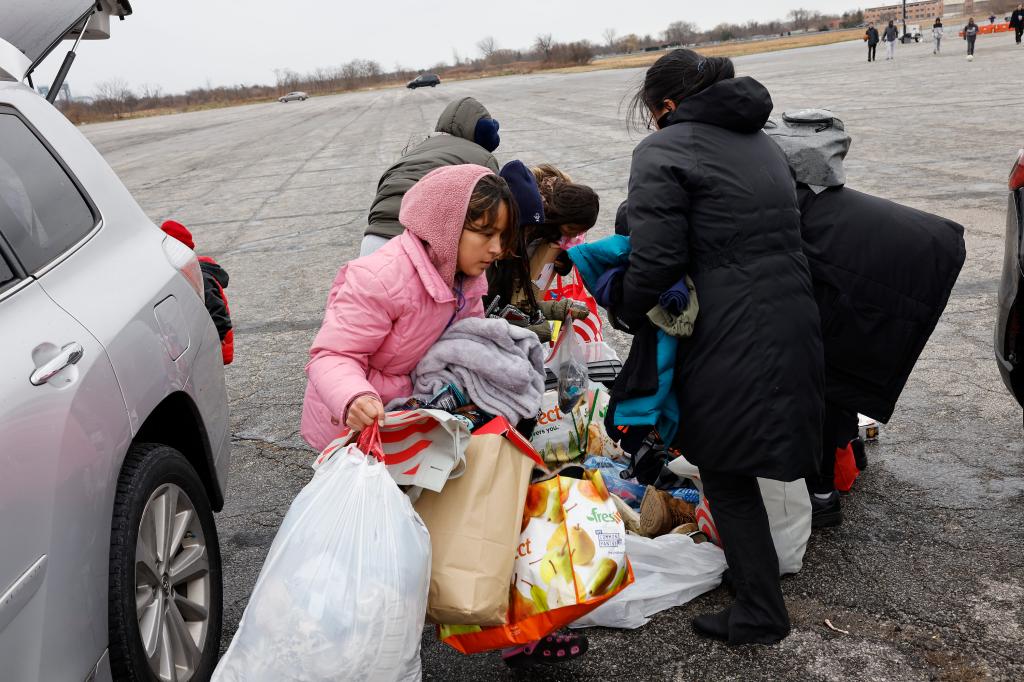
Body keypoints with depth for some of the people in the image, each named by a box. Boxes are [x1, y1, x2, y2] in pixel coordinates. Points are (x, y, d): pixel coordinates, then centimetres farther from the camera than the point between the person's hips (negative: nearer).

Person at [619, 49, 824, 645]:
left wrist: (625, 311, 1)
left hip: (730, 341, -8)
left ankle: (762, 613, 16)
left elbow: (655, 262, -17)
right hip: (795, 322, 9)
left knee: (727, 474, 6)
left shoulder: (663, 153, -9)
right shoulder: (762, 142, 17)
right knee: (739, 462, 23)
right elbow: (781, 234, 15)